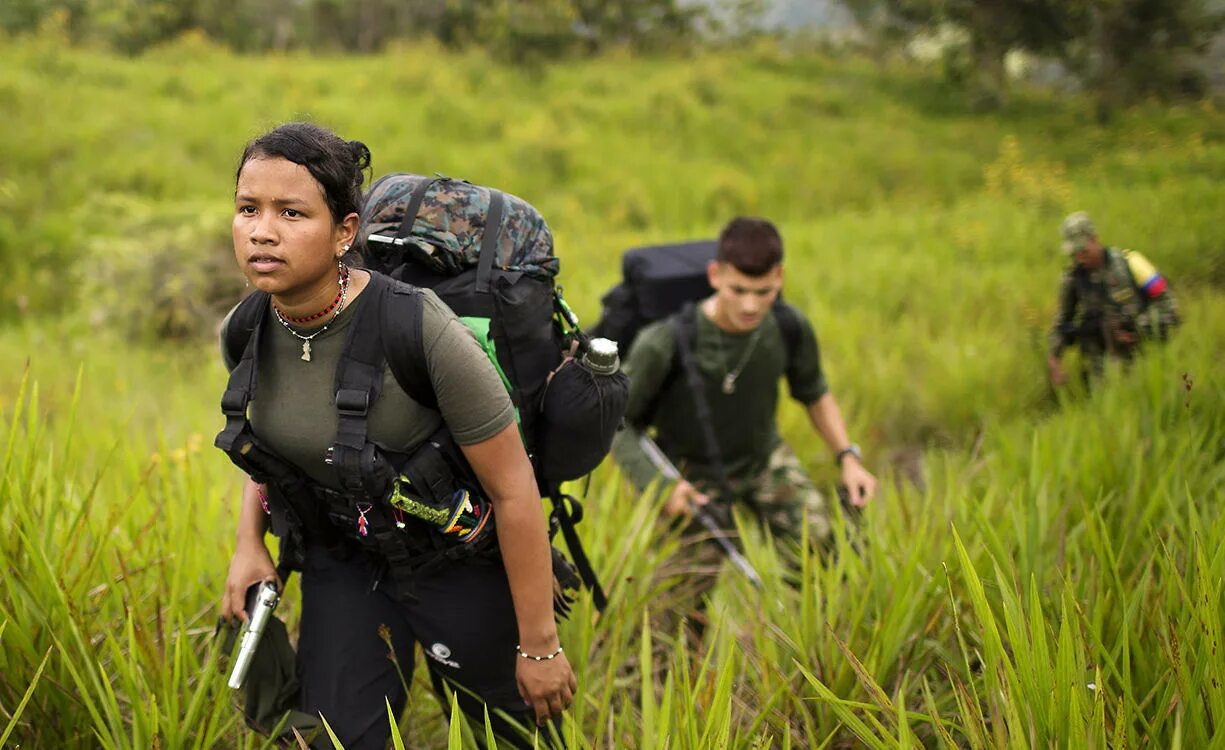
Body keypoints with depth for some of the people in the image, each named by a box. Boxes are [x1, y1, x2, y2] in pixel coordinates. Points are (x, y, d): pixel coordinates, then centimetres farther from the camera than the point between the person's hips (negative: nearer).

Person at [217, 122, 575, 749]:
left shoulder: (422, 330, -31)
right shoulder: (242, 336, -13)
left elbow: (514, 489, -23)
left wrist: (539, 644, -17)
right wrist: (248, 542, 0)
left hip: (457, 561, -4)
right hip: (341, 561, 4)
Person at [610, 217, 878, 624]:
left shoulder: (791, 328, -17)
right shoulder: (665, 344, -30)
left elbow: (814, 393, 5)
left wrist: (848, 456, -6)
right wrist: (657, 483, -26)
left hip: (764, 457, 4)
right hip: (695, 472, -4)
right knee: (695, 587, -9)